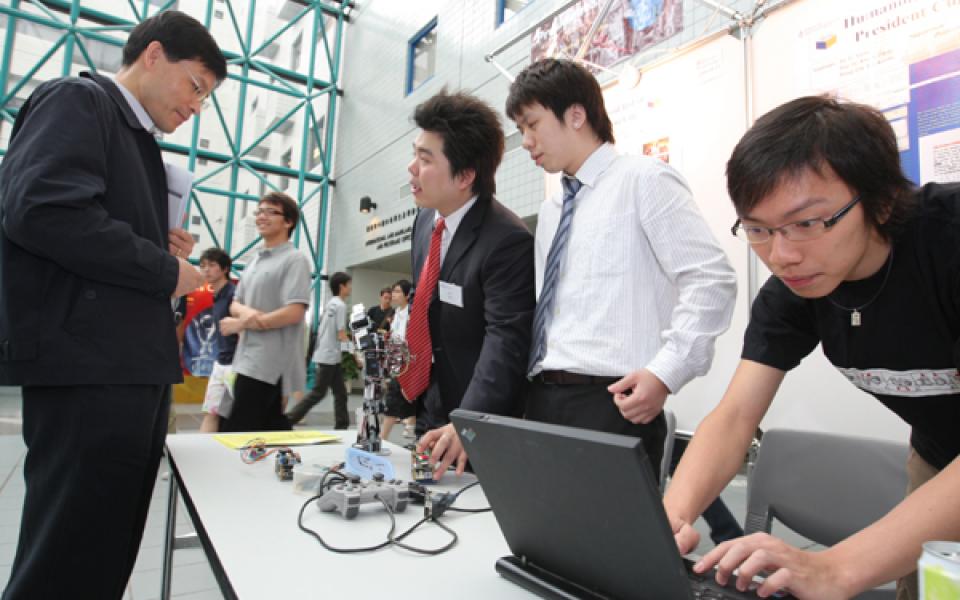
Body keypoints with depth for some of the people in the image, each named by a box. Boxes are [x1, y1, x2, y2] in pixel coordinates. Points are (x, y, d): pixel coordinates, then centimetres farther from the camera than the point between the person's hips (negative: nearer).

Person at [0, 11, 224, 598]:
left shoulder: (139, 141, 22)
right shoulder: (77, 99, -3)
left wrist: (162, 248, 6)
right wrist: (164, 268, -12)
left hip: (134, 367, 9)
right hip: (88, 365, -9)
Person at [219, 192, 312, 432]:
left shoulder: (295, 260, -8)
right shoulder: (254, 261, 18)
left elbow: (294, 313, -18)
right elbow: (235, 304, 17)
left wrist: (241, 324, -10)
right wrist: (245, 311, -9)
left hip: (270, 364, -8)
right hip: (249, 360, 8)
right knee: (273, 433, 11)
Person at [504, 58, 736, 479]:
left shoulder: (643, 180, -2)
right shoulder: (550, 211, 19)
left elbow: (712, 281, -10)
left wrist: (665, 373, -19)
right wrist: (529, 390, 11)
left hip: (612, 403, -7)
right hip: (543, 399, 7)